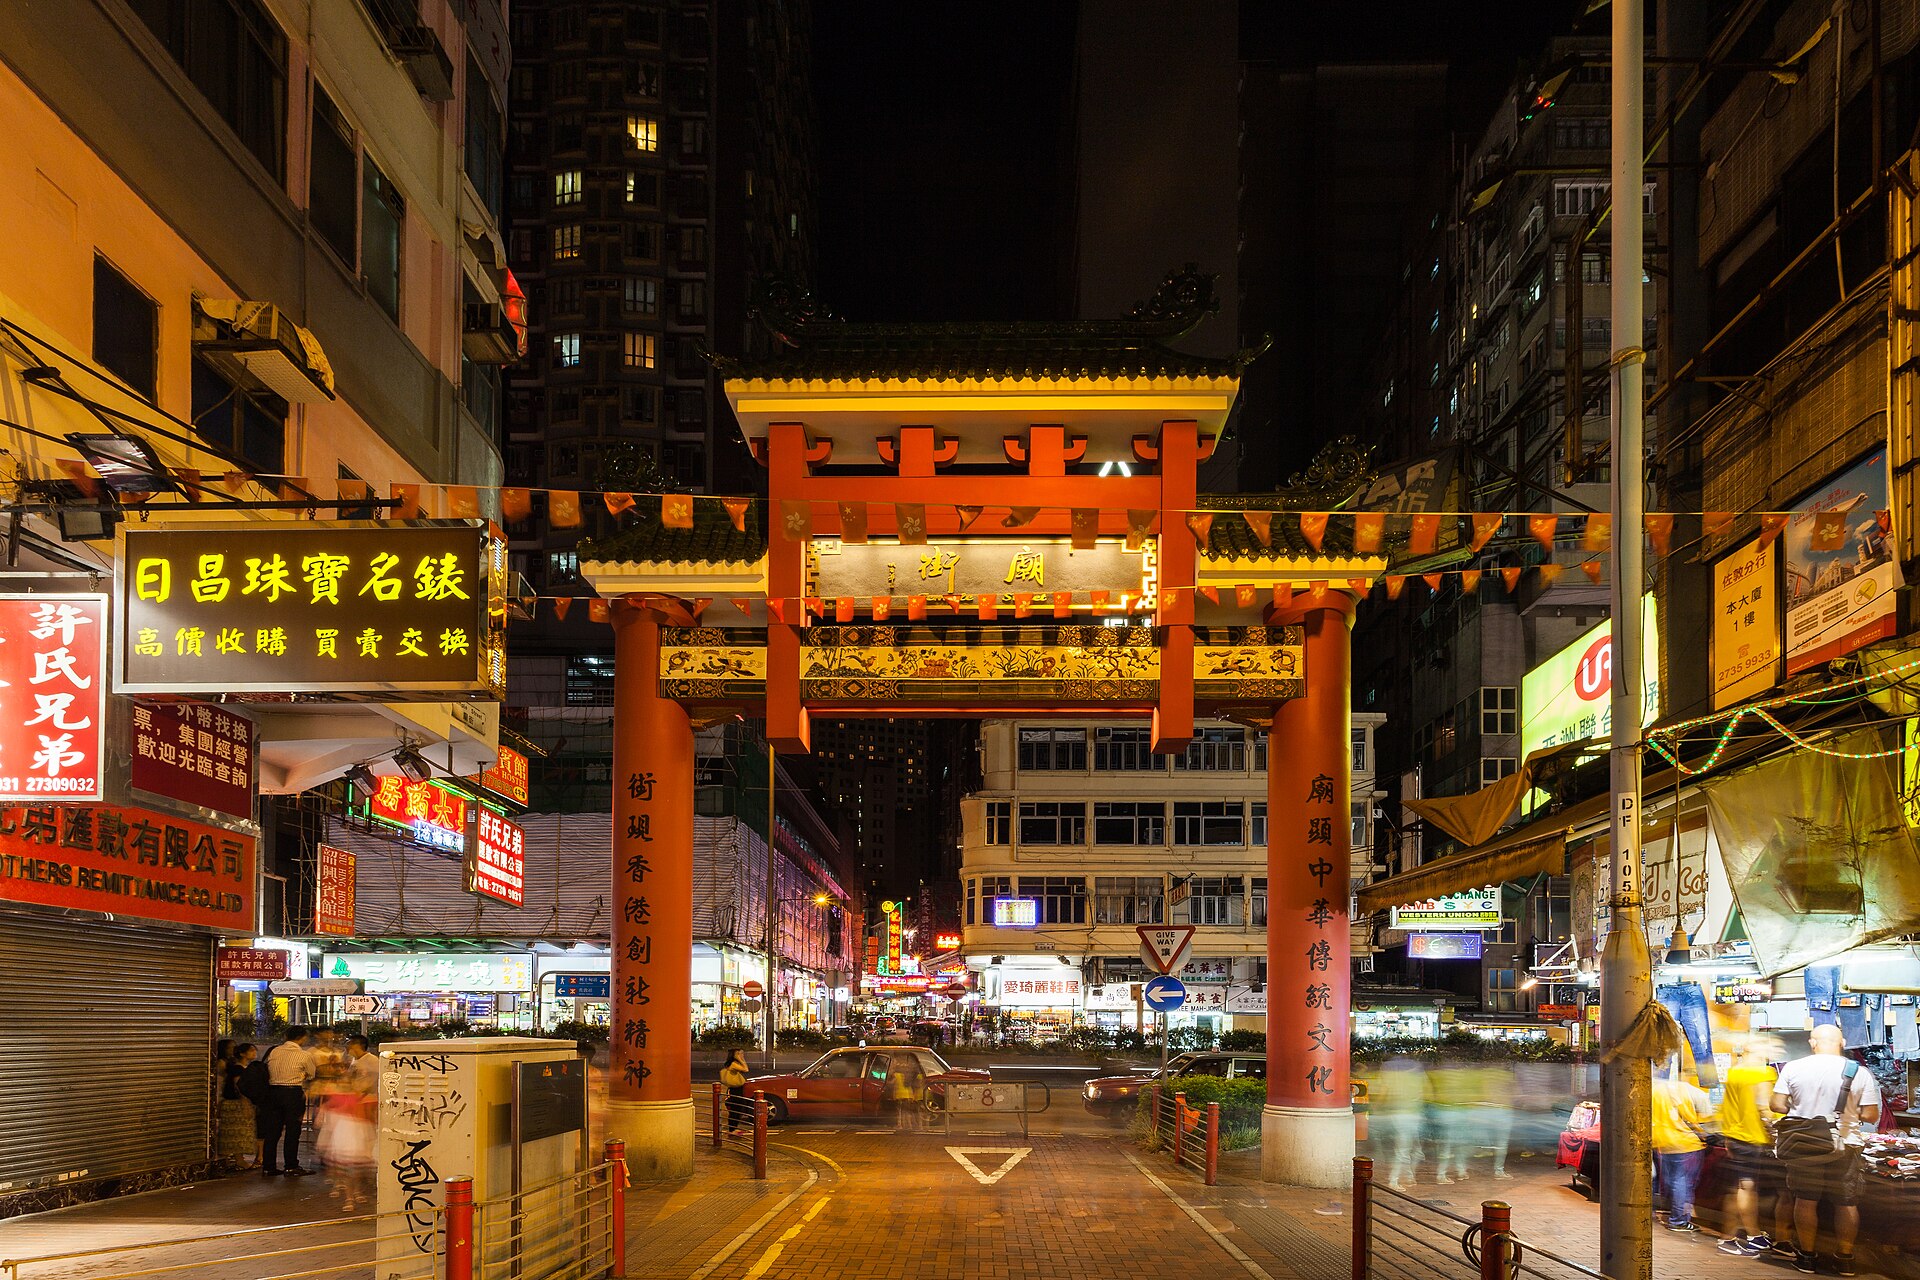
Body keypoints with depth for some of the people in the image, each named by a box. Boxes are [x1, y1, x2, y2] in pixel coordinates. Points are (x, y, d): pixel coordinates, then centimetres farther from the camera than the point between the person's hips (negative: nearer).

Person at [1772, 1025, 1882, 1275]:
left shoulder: (1793, 1068, -7)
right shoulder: (1860, 1073, -8)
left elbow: (1778, 1105, -6)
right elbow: (1871, 1116, -7)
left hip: (1804, 1144, 0)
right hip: (1844, 1146, 0)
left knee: (1806, 1200, 10)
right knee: (1847, 1203, 12)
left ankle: (1806, 1256, 16)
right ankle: (1844, 1259, 16)